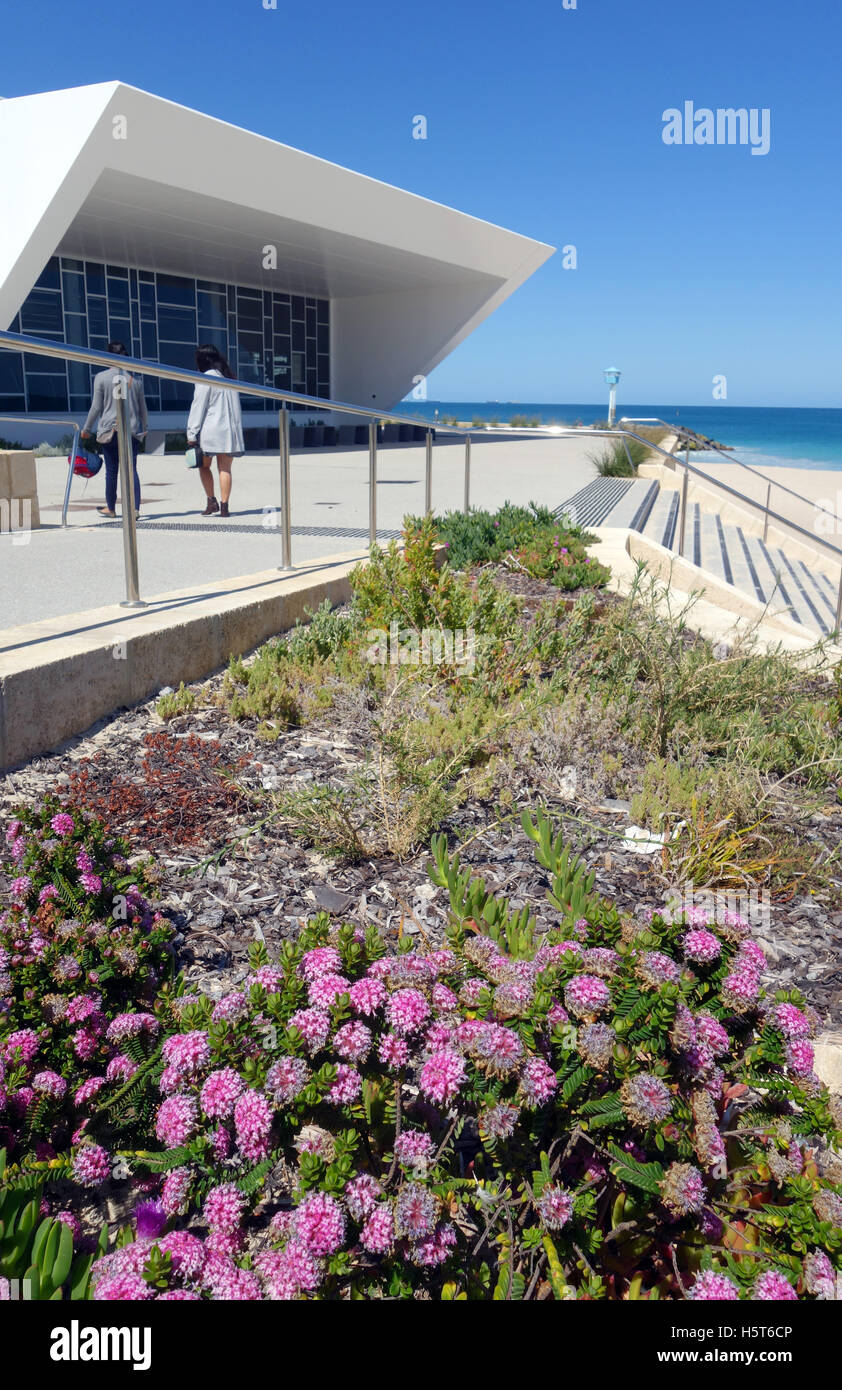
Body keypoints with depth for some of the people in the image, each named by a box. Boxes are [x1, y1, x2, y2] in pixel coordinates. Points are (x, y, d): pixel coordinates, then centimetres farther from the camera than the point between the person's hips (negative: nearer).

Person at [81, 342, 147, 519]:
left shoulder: (101, 377, -2)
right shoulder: (135, 378, 6)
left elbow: (96, 407, -2)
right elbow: (143, 406, 13)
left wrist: (86, 428, 9)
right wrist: (145, 427, 27)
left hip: (110, 429, -2)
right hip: (133, 430, 2)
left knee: (111, 470, 7)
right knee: (131, 469, 0)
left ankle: (111, 508, 18)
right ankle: (135, 508, -10)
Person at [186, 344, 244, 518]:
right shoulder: (229, 377, 14)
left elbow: (198, 407, -9)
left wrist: (191, 434, -7)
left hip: (210, 430, -5)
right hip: (230, 430, 5)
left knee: (204, 466, 9)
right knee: (225, 468, 5)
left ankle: (212, 502, 1)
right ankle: (224, 506, 1)